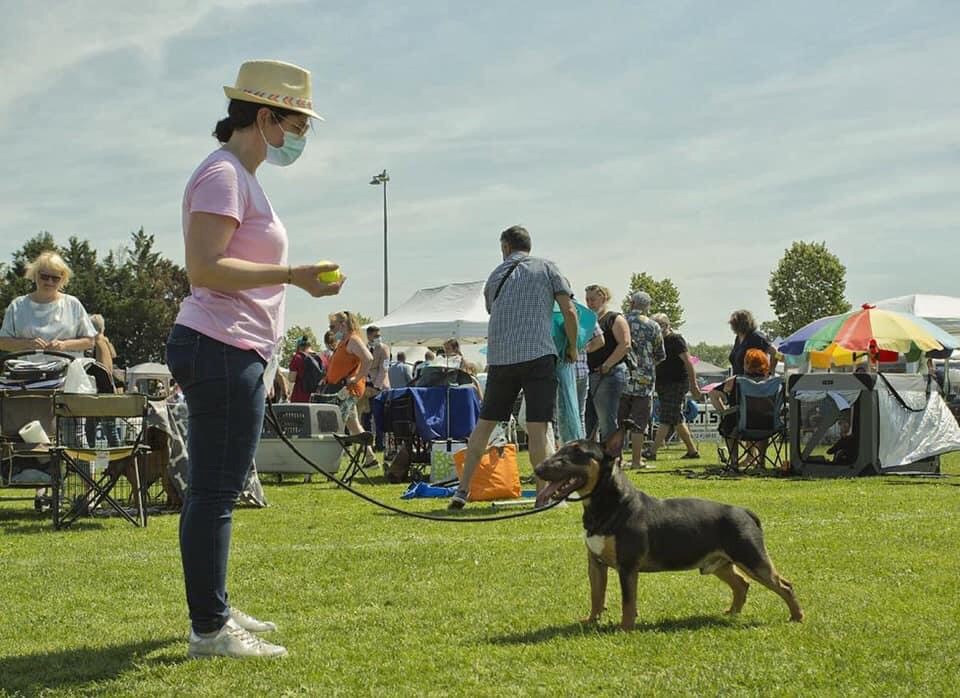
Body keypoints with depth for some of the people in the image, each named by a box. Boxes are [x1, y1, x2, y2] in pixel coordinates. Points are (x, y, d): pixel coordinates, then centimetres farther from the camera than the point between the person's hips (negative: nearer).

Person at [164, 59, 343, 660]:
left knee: (217, 490, 16)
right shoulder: (223, 174, -12)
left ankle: (214, 610, 25)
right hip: (221, 351, -11)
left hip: (233, 354, 11)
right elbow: (204, 267, -21)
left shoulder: (241, 176, 19)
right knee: (215, 492, -8)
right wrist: (291, 274, -21)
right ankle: (210, 630, -4)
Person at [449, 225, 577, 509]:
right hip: (538, 353, -3)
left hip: (499, 356, 3)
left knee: (485, 422, 11)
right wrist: (572, 347, 14)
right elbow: (569, 312, 2)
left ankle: (463, 489, 11)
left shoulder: (495, 276, 18)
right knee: (537, 427, -4)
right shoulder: (546, 267, 8)